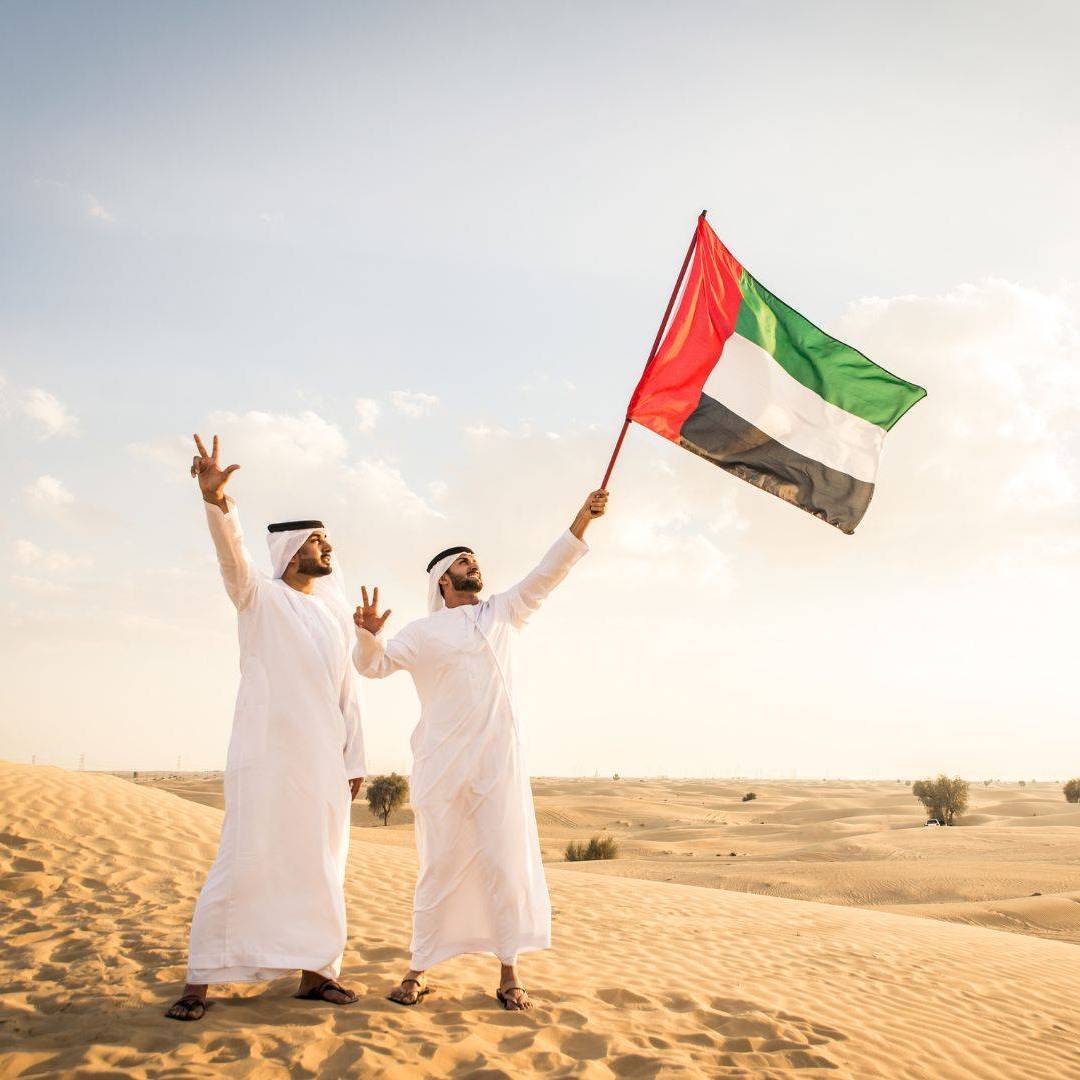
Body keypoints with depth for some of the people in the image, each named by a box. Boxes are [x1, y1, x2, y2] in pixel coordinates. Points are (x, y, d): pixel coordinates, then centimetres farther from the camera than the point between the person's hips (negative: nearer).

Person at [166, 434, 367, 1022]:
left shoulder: (336, 614, 17)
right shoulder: (260, 597, 1)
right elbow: (232, 555, -20)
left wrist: (354, 758, 10)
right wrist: (215, 500, -39)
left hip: (323, 761, 6)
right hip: (266, 756, -6)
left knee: (322, 867, 8)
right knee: (243, 862, -7)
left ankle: (315, 972, 17)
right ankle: (200, 979, 0)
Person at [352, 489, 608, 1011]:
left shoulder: (502, 613, 18)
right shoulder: (424, 632, 9)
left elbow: (546, 574, 14)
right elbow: (374, 665, 4)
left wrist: (582, 519, 5)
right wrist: (368, 635, -18)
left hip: (500, 760, 3)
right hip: (444, 765, -2)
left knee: (506, 863, -1)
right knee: (440, 866, -1)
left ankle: (509, 973, 4)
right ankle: (419, 970, 9)